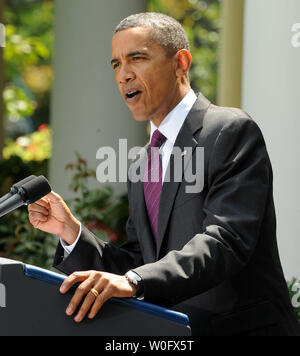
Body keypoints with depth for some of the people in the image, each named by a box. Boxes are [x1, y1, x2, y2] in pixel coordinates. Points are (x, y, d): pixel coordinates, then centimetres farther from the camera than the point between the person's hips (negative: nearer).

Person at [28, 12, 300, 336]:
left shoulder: (232, 131, -6)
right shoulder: (140, 168, 18)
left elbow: (226, 241, -19)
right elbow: (136, 267, 15)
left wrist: (133, 281, -31)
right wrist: (70, 231, 0)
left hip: (244, 328, -6)